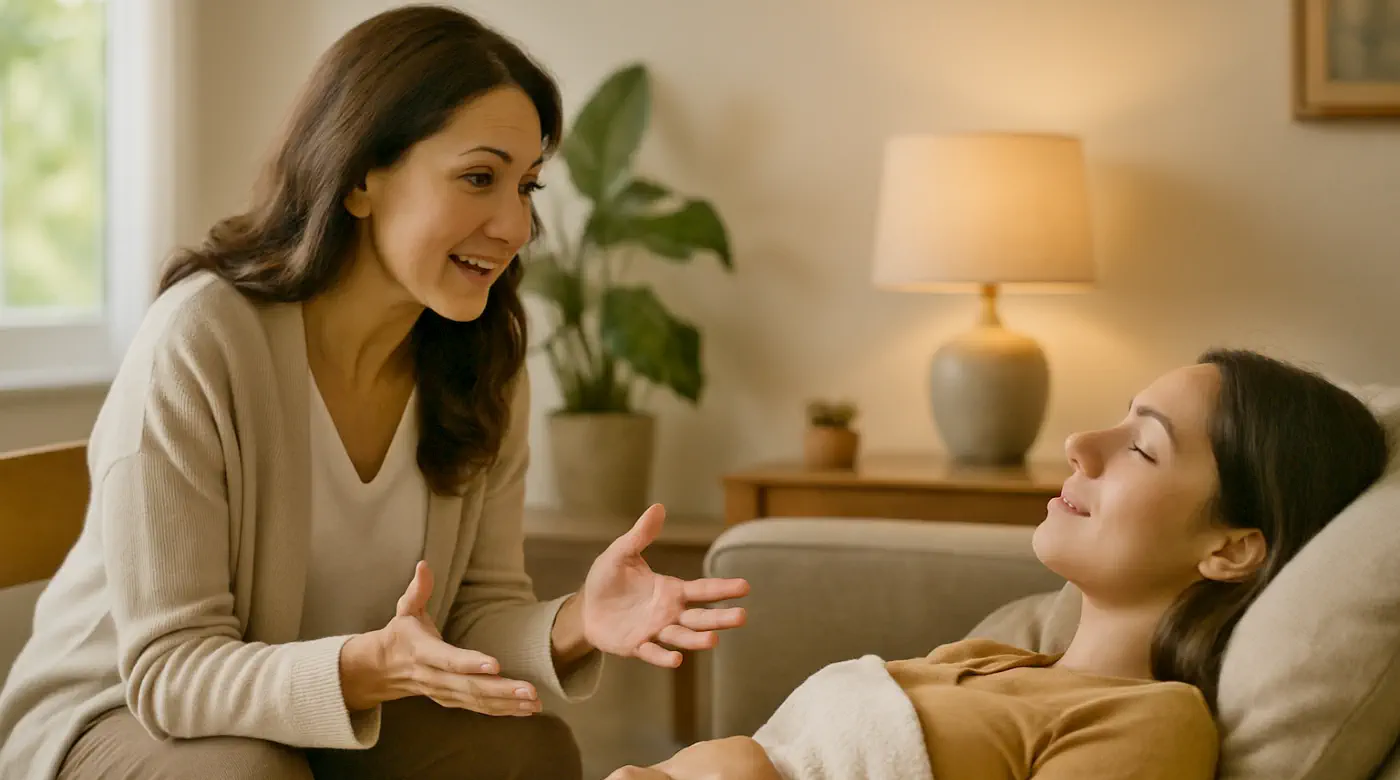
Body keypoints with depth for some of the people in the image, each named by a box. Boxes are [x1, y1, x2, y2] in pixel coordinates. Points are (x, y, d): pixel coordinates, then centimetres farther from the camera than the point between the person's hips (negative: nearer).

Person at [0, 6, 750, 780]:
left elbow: (478, 610, -6)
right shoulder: (197, 339, -25)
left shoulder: (484, 365, -7)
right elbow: (170, 669, -24)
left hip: (336, 715, 4)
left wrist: (574, 624, -29)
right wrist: (371, 665, -41)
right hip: (113, 716, -4)